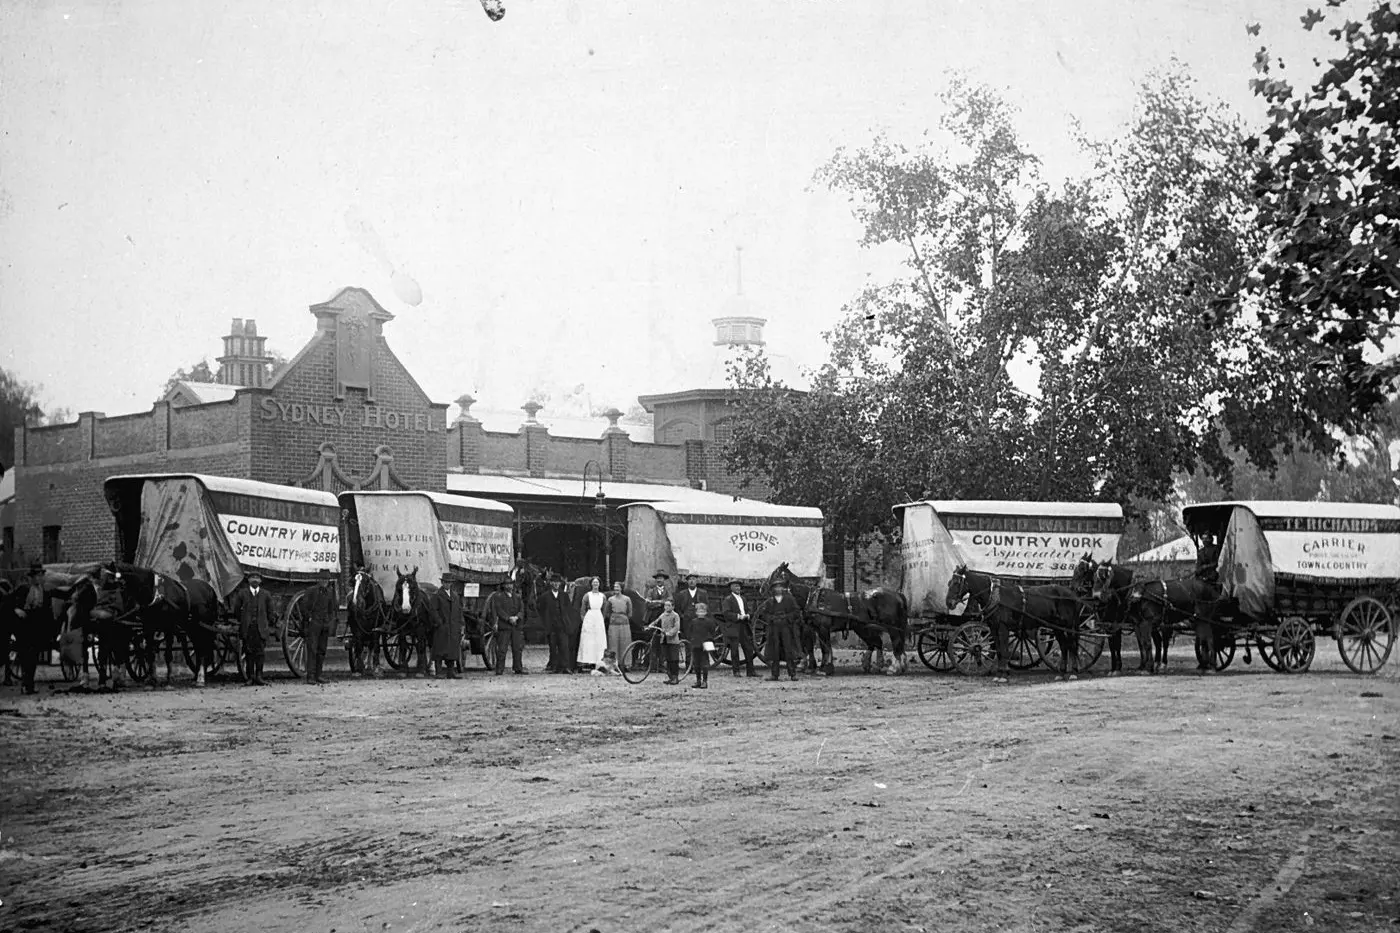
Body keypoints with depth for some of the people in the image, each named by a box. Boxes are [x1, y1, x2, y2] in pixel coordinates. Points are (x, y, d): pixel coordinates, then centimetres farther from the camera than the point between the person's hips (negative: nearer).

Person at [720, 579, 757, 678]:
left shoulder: (742, 598, 19)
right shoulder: (728, 599, -2)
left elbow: (747, 610, 23)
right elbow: (726, 613, -12)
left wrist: (747, 616, 1)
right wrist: (738, 616, -20)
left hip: (744, 626, 6)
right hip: (733, 627, -6)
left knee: (749, 649, 3)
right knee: (734, 650, -3)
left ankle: (750, 671, 7)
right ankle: (736, 671, 3)